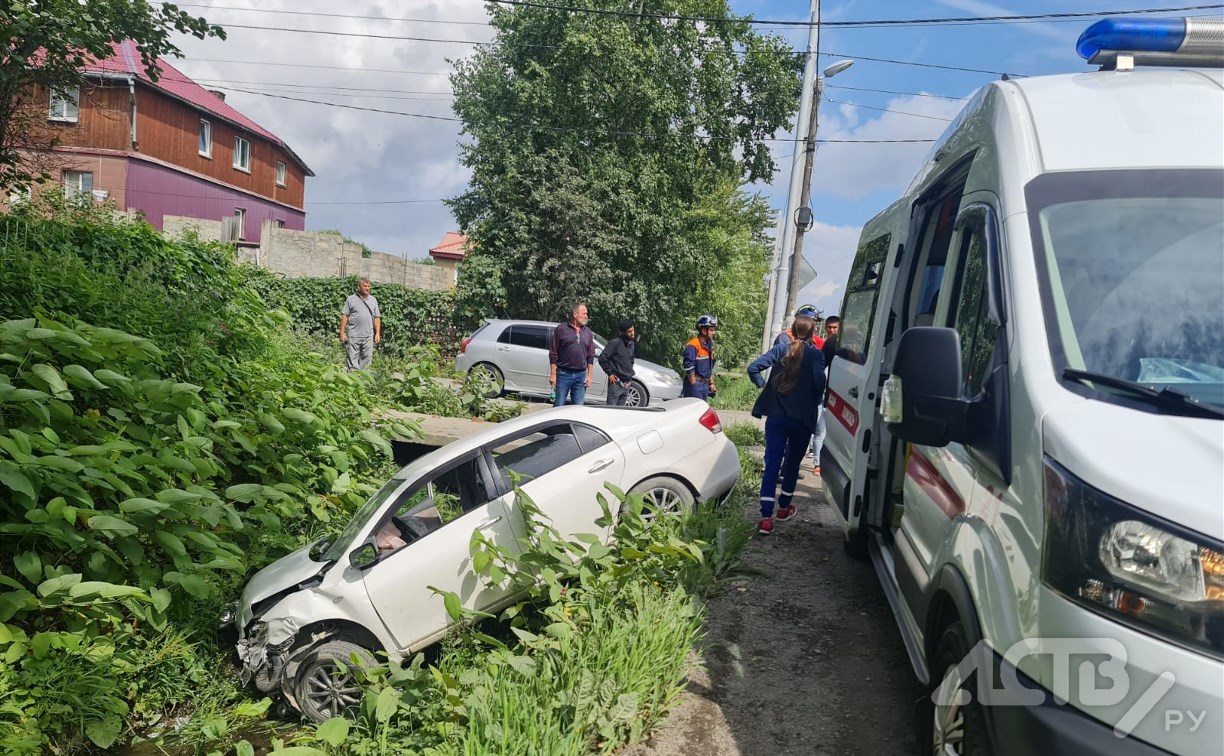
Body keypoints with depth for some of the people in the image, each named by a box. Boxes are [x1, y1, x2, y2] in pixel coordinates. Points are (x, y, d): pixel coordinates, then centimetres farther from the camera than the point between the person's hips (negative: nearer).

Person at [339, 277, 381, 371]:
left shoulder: (373, 300, 12)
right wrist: (342, 332, -4)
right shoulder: (351, 299, 2)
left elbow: (377, 318, 13)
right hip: (353, 336, -3)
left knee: (366, 360, 6)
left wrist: (378, 333, 5)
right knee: (352, 359, -2)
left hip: (368, 336, 3)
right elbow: (344, 316, 1)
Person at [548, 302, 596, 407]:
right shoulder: (561, 329, -3)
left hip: (581, 375, 4)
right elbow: (553, 354, -4)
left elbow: (591, 356, 13)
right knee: (559, 406, 0)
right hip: (563, 374, -4)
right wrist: (553, 374, -8)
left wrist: (589, 375, 6)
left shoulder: (588, 332, 10)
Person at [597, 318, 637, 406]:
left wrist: (630, 373, 13)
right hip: (616, 383, -7)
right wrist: (609, 373, -11)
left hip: (626, 384, 7)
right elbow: (602, 358, -14)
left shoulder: (632, 345, 11)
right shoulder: (615, 343, -12)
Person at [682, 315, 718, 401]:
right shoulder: (692, 346, -15)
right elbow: (689, 368, -19)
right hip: (694, 384, -9)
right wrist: (694, 385, -18)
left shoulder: (709, 345, 14)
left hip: (705, 384, 9)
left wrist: (711, 383, 18)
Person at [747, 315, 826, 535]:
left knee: (772, 464, -1)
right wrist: (817, 400, -3)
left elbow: (753, 368, -8)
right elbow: (819, 380, -22)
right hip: (802, 419, -1)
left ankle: (766, 518, -9)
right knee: (793, 463, 18)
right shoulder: (816, 355, -5)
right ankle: (784, 507, 32)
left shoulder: (781, 349, 2)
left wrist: (762, 385, 8)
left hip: (776, 417, 2)